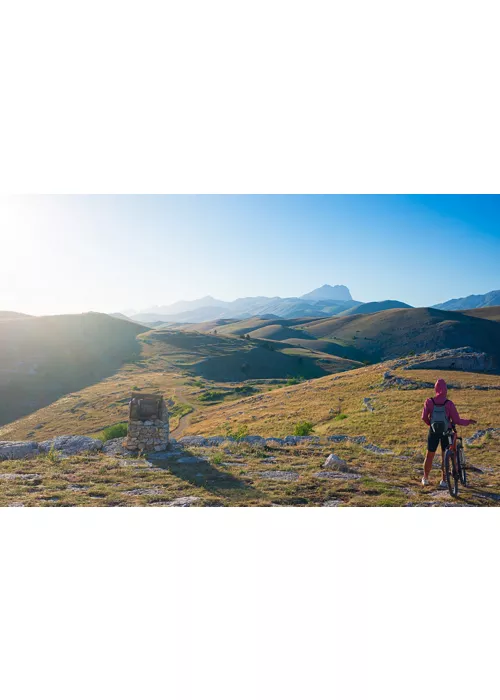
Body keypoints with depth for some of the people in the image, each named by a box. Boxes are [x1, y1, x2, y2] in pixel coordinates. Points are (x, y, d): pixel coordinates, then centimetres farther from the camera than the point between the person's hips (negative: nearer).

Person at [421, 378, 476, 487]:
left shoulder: (429, 402, -14)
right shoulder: (449, 404, -17)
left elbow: (424, 417, -15)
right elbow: (457, 420, -14)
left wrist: (430, 424, 5)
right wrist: (468, 421, 4)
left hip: (433, 432, 1)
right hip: (446, 432, -1)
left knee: (429, 456, 15)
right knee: (445, 457, 15)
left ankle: (425, 479, 27)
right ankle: (444, 481, 20)